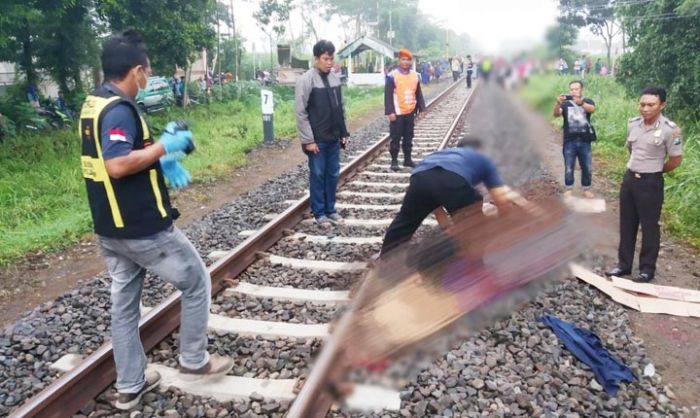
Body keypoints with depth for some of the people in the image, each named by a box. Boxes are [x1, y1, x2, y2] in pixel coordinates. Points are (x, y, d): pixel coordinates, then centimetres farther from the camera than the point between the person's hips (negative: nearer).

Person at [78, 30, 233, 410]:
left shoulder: (93, 104, 10)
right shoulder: (119, 109, -20)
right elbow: (117, 165, -31)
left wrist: (160, 160, 7)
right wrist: (164, 147, -20)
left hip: (110, 229, 9)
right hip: (142, 229, -9)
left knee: (123, 304, 16)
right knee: (197, 283, 10)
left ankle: (129, 386, 28)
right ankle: (194, 360, 24)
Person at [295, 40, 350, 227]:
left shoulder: (335, 78, 7)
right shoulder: (306, 80, -11)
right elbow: (300, 112, -13)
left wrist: (344, 133, 11)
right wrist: (308, 140, -16)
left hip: (334, 138, 6)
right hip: (317, 140, -6)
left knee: (333, 175, 11)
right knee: (317, 176, 4)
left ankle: (330, 209, 23)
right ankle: (319, 213, 14)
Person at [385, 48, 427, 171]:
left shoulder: (415, 75, 7)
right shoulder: (392, 76, -9)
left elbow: (418, 94, 13)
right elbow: (388, 95, -11)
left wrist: (421, 108, 8)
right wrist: (390, 112, -16)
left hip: (410, 112, 5)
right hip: (397, 113, -5)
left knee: (408, 137, 13)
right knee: (395, 138, 2)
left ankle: (407, 159, 24)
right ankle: (394, 161, 11)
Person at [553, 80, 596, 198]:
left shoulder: (588, 101, 3)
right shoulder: (565, 103, 4)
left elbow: (592, 109, -20)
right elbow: (556, 114, -14)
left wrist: (580, 103, -41)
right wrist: (558, 103, -36)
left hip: (584, 141, 0)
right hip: (569, 141, 0)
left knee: (586, 167, 8)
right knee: (569, 167, 5)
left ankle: (586, 189, 24)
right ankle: (569, 189, 20)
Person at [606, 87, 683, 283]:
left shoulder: (670, 129, -16)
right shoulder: (632, 123, 0)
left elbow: (676, 160, -7)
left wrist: (654, 171, 5)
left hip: (651, 183, -5)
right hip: (629, 178, 6)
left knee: (649, 227, 6)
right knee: (626, 224, 13)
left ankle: (647, 269, 19)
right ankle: (624, 264, 25)